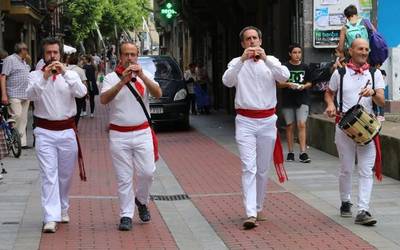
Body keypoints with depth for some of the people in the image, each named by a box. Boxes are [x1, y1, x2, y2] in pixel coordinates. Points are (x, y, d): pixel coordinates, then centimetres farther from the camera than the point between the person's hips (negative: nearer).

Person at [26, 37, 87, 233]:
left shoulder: (70, 75, 4)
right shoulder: (35, 75, 2)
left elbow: (81, 92, -13)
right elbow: (30, 95, -16)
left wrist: (65, 73, -24)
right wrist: (44, 77, -30)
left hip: (67, 131, 2)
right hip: (45, 132, -2)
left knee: (65, 175, 12)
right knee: (48, 175, -8)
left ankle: (62, 210, 31)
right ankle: (51, 218, -11)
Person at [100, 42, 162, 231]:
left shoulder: (145, 75, 6)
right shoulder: (111, 78, 1)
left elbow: (158, 94, -11)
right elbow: (103, 99, -15)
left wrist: (141, 76, -23)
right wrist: (122, 81, -24)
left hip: (142, 133, 1)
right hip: (119, 135, -1)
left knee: (147, 172, -3)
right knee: (123, 178, 0)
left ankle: (141, 201, 25)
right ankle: (126, 215, 7)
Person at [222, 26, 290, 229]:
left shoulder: (271, 61, 6)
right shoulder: (237, 63, 4)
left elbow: (284, 76, -13)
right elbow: (227, 81, -16)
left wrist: (265, 58, -24)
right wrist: (242, 59, -26)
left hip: (267, 120, 2)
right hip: (245, 121, -2)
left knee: (263, 169, 10)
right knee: (248, 168, -11)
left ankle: (258, 208, 24)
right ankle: (251, 214, -18)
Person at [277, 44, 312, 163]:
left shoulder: (305, 67, 5)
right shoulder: (285, 67, -1)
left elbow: (310, 83, 12)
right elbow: (279, 83, 2)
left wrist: (304, 86, -8)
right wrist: (288, 84, -17)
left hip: (302, 100, 0)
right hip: (288, 100, 0)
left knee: (301, 124, -10)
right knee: (290, 126, 6)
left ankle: (303, 153, -11)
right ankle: (290, 153, 15)